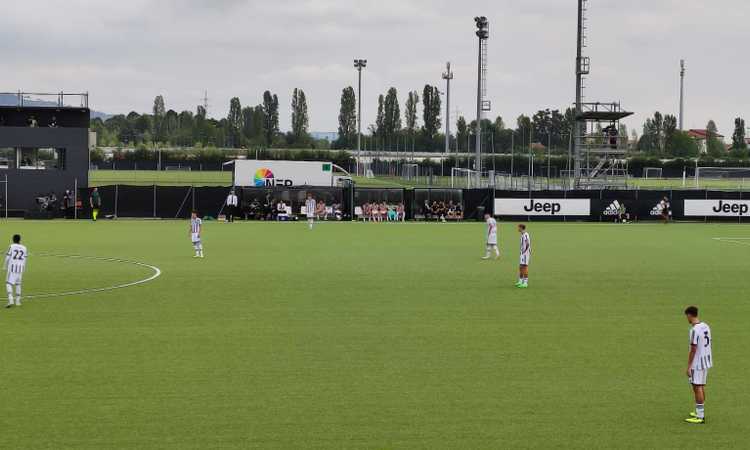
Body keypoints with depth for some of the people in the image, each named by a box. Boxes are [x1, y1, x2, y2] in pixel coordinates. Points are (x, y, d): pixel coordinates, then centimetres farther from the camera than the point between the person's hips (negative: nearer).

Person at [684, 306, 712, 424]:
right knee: (702, 387, 17)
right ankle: (700, 412, 26)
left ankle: (700, 416, -3)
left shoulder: (694, 330, -19)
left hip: (697, 363, -9)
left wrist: (688, 366, -13)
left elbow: (693, 349, -19)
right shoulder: (706, 326, 7)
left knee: (697, 388, -4)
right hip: (706, 361, 9)